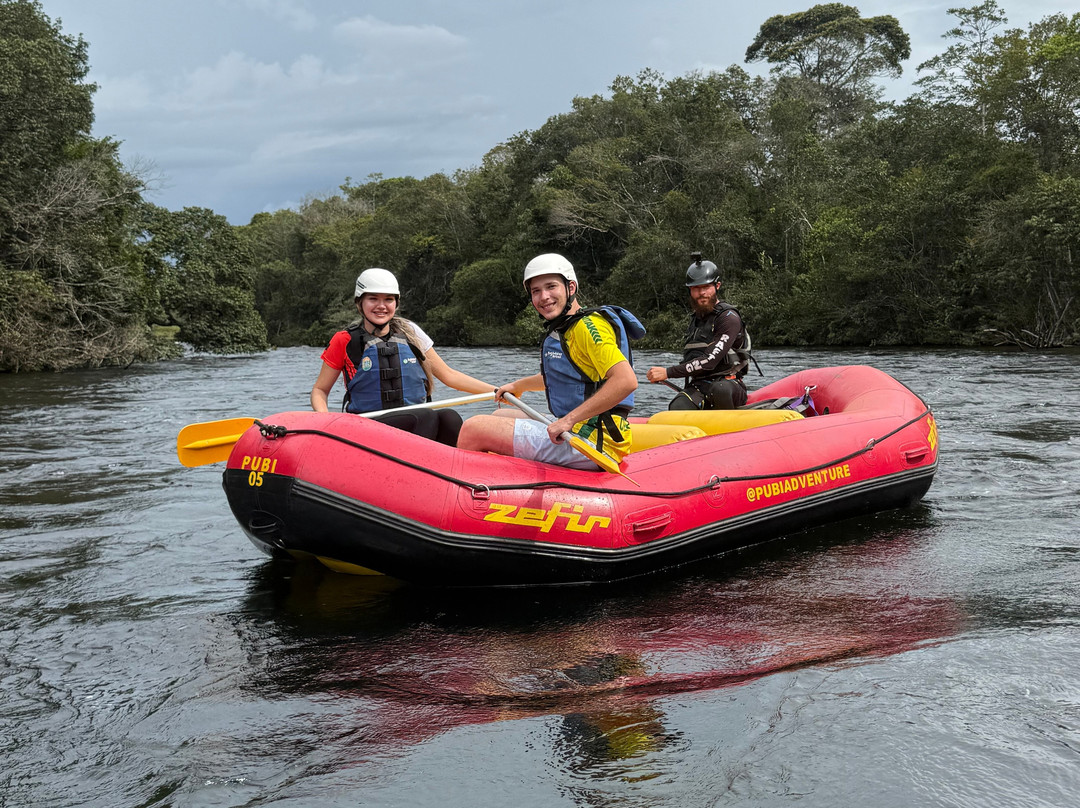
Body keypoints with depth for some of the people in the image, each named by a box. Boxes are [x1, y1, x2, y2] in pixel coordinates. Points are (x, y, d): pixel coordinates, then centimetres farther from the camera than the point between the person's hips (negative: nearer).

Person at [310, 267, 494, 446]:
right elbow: (320, 390, 10)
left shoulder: (410, 332, 13)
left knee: (449, 417, -30)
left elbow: (448, 375, 15)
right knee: (428, 417, -32)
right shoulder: (345, 341, 4)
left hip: (414, 429, 4)